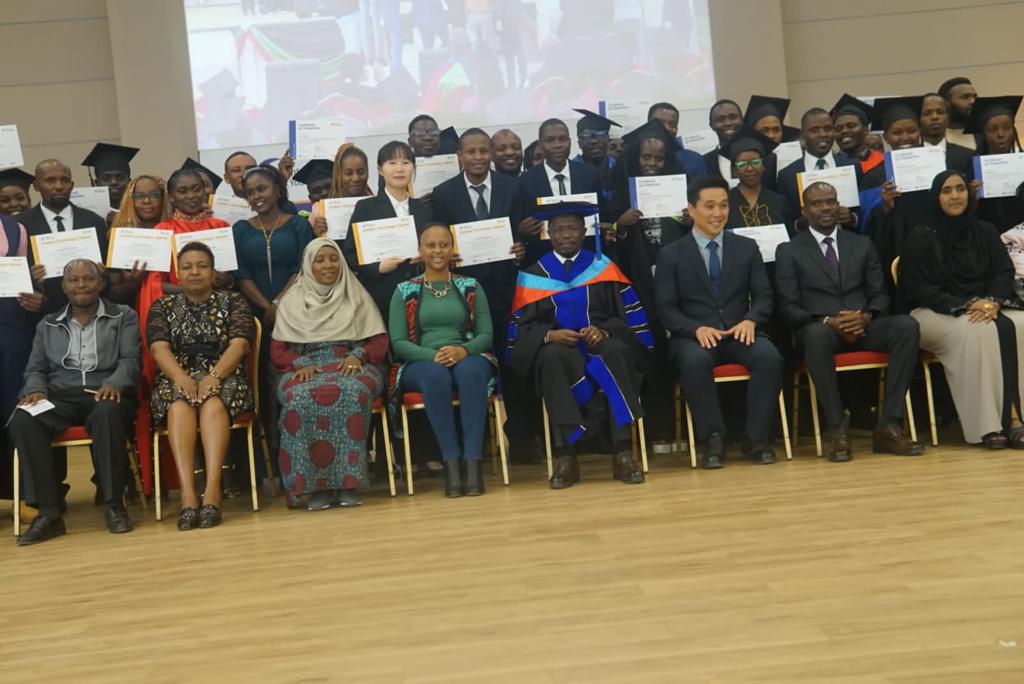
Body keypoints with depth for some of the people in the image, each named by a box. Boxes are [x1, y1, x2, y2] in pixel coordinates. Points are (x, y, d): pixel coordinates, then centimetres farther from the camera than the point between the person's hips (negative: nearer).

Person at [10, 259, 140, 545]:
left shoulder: (124, 317, 14)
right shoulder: (47, 325, 23)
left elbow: (130, 359, 1)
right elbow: (35, 369, 18)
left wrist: (114, 383, -21)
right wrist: (37, 390, -7)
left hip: (105, 394, -3)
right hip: (60, 398, 3)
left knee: (108, 413, -41)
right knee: (22, 420, -31)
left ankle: (114, 505, -30)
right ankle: (49, 511, -29)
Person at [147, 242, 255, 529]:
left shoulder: (233, 302, 12)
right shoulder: (162, 306, 16)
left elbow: (239, 344, -3)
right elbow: (159, 348, 1)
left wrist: (214, 376, -20)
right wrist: (181, 377, -20)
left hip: (223, 378, -1)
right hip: (177, 379, 1)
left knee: (213, 402, -35)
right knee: (180, 403, -34)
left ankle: (212, 490, -47)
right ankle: (188, 494, -45)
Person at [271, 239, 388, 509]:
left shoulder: (358, 296, 18)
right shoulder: (292, 300, 17)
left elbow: (379, 342, 11)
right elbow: (278, 350, 10)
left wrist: (358, 356, -11)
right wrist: (301, 364, -10)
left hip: (351, 365, 0)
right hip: (305, 368, 0)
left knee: (352, 392, -38)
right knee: (301, 397, -37)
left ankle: (347, 480, -34)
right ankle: (313, 484, -33)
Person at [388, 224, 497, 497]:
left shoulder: (471, 287, 14)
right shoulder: (405, 291, 11)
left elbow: (486, 335, 7)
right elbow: (397, 342, 2)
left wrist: (463, 351, -16)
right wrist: (433, 355, -16)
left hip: (468, 358, 1)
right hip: (421, 363, 0)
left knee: (471, 370, -36)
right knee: (436, 374, -37)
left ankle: (473, 461, -39)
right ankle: (451, 462, -36)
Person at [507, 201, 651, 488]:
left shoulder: (604, 268, 12)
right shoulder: (533, 275, 12)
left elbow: (628, 316, 5)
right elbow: (524, 328, 4)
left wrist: (603, 331, -15)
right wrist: (549, 335, -17)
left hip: (602, 345, 0)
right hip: (557, 350, 0)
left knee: (615, 352, -35)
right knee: (552, 357, -37)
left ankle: (622, 453, -35)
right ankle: (566, 455, -37)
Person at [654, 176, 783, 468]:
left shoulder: (747, 247, 13)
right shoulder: (671, 255, 6)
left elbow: (764, 296, 8)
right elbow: (666, 309, -1)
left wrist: (750, 320, -15)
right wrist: (697, 329, -19)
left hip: (739, 334, 2)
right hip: (693, 337, -2)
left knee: (769, 356, -30)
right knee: (695, 361, -37)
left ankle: (755, 437, -15)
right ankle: (713, 438, -19)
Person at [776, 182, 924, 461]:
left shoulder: (862, 245, 20)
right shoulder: (789, 251, 10)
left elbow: (879, 294, 13)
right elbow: (789, 307, 1)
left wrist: (866, 317, -11)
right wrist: (828, 321, -17)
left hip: (863, 326, 3)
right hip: (819, 327, -3)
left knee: (907, 326, -28)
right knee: (816, 334, -40)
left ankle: (889, 427, -27)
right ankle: (837, 428, -30)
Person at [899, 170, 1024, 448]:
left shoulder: (985, 231, 15)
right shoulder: (921, 236, 1)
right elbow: (916, 288, -4)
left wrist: (992, 302, -16)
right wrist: (964, 306, -16)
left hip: (984, 309, 4)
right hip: (935, 313, -4)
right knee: (975, 331, -36)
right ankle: (989, 424, -35)